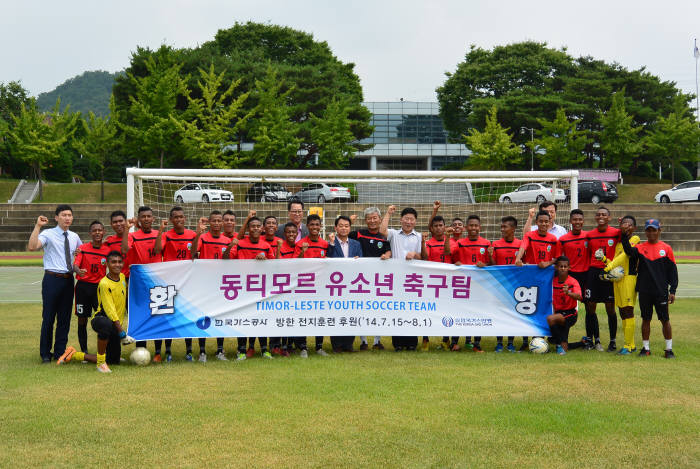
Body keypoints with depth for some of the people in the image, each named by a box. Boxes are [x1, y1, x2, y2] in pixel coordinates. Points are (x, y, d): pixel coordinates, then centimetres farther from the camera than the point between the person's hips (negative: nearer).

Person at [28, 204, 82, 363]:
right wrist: (37, 226, -25)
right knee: (48, 318, 0)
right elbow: (32, 247, -23)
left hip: (68, 279, 5)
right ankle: (45, 354, 12)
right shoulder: (48, 234, -5)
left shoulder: (74, 237, 12)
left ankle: (60, 352, 20)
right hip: (52, 279, -5)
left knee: (65, 318, 10)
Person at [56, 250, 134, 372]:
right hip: (101, 320, -8)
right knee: (107, 325, -46)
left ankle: (74, 355, 23)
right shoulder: (104, 283, -18)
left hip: (116, 325, 8)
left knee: (114, 361, 7)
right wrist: (122, 334, -27)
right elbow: (110, 311, -23)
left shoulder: (122, 277, 6)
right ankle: (101, 362, -26)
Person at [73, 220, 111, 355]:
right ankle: (84, 351, 14)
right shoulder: (83, 248, 0)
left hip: (100, 287, 0)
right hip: (83, 287, 0)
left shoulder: (108, 250, 2)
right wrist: (78, 270, -33)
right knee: (82, 320, 5)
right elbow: (75, 265, -12)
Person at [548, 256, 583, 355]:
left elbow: (579, 297, -28)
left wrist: (568, 293, -47)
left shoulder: (573, 282, -10)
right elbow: (552, 300, 12)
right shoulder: (553, 281, 2)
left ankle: (561, 344, -14)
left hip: (570, 313, -4)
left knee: (550, 319, -28)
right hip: (558, 313, 5)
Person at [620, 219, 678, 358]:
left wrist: (672, 291, 0)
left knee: (665, 319, 3)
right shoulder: (640, 247, 5)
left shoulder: (666, 248, 3)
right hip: (644, 291, 1)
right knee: (646, 319, 8)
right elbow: (629, 251, -16)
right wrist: (624, 235, -26)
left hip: (661, 291, -1)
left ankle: (669, 349, 13)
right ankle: (645, 348, 17)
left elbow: (672, 271, 4)